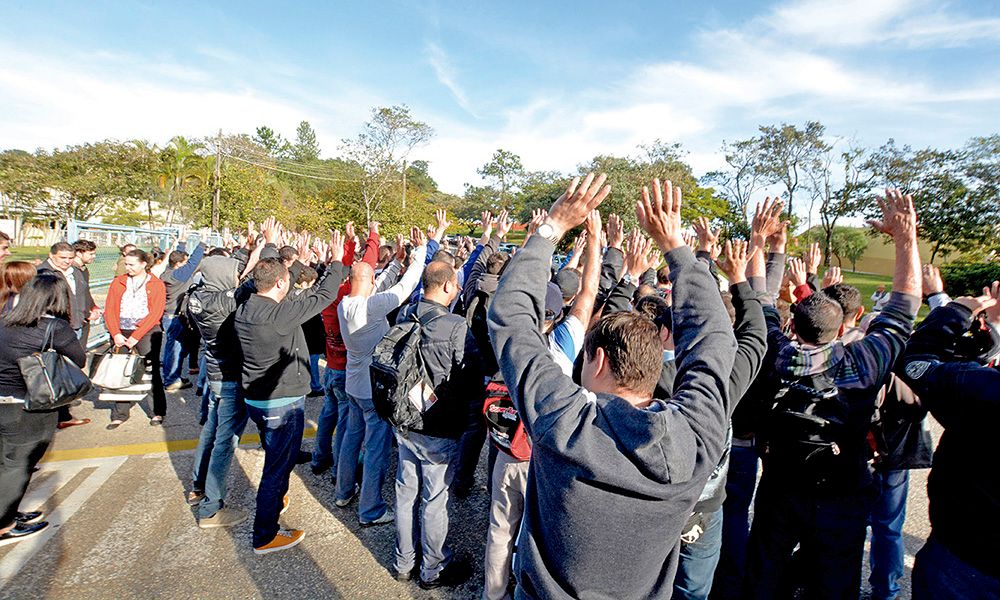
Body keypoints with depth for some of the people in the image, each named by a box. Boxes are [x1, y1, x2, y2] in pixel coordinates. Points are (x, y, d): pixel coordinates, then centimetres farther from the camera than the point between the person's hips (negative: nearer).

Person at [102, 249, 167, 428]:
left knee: (151, 371, -3)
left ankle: (158, 412, 7)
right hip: (121, 333, 4)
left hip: (147, 332, -3)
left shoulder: (156, 285, -1)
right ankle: (120, 414, 16)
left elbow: (155, 314, -8)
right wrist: (116, 334, -8)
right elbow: (109, 310, 6)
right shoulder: (118, 282, 10)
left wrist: (135, 337, -13)